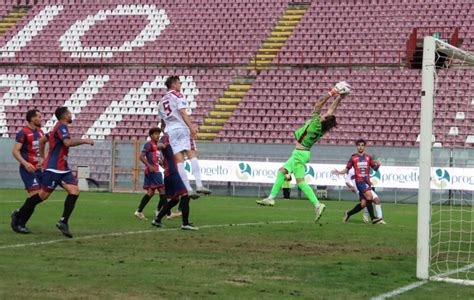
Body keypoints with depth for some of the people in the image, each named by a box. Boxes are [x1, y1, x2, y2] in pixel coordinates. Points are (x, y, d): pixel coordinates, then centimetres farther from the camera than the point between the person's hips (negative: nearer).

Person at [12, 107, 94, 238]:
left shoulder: (57, 128, 18)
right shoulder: (61, 127, -12)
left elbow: (42, 141, 27)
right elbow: (68, 142, -29)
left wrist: (43, 157, 29)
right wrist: (84, 141, -20)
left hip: (63, 169, 9)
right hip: (53, 169, -9)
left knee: (74, 191, -7)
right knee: (43, 195, -3)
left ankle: (63, 221, -10)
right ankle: (19, 216, 12)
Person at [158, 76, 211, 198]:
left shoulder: (161, 101, 23)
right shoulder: (177, 95, 3)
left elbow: (163, 121, 27)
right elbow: (182, 112, -11)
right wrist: (191, 127, -19)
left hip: (170, 131, 6)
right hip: (182, 128, -5)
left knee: (179, 160, -3)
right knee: (192, 155, -9)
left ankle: (188, 189, -9)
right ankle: (199, 185, -22)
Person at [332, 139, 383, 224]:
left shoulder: (368, 157, 13)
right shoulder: (353, 158, 6)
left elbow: (375, 168, 13)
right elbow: (347, 169, 11)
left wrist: (378, 165, -9)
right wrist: (339, 172, -5)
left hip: (367, 181, 4)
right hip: (359, 181, -4)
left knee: (363, 204, 3)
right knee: (369, 197, -23)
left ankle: (348, 214, 24)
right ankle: (373, 219, -22)